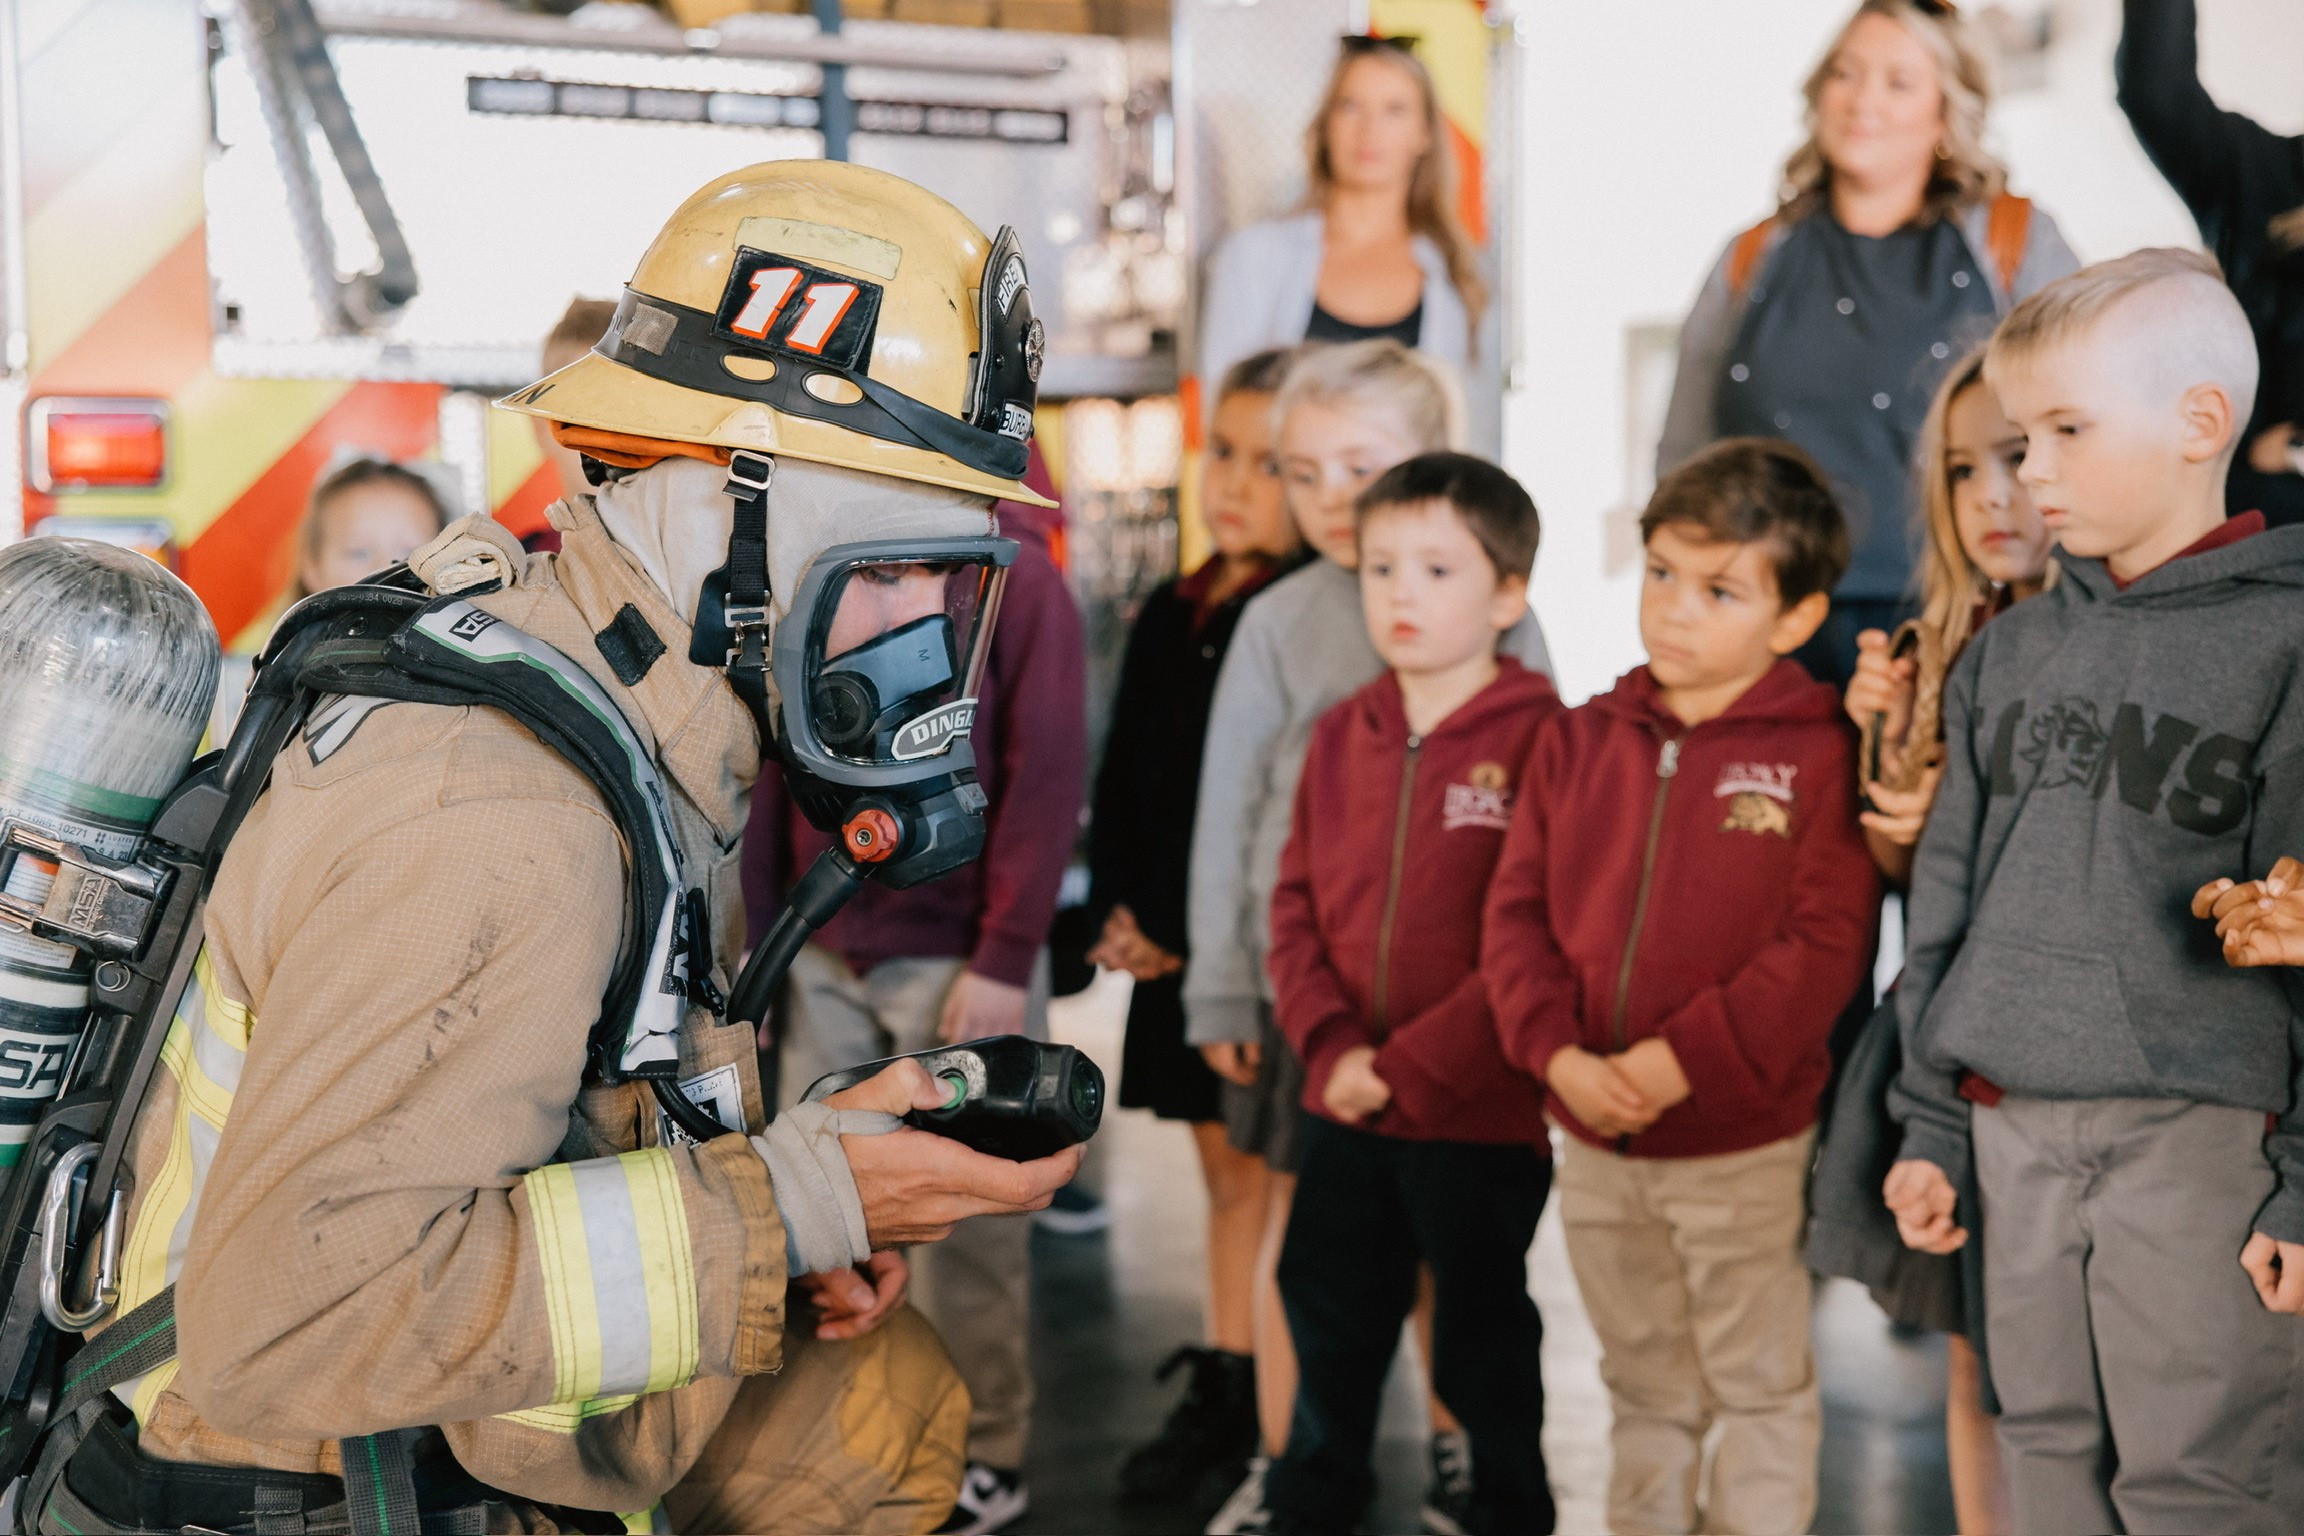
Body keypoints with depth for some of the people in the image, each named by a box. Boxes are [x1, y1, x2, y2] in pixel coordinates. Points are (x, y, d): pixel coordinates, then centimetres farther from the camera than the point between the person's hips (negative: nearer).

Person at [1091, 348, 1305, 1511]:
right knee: (1226, 1170, 15)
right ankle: (1219, 1399, 24)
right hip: (1171, 946, 7)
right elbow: (1122, 779, 15)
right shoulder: (1168, 617, 11)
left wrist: (1185, 930, -15)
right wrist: (1119, 907, 4)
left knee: (1276, 1177, 1)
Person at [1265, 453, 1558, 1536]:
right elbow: (1295, 905, 5)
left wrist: (1410, 1065, -18)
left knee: (1483, 1338, 11)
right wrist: (1331, 1043, -10)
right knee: (1331, 1323, 20)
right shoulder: (1342, 735, 6)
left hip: (1482, 1116, -5)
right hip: (1343, 1109, 5)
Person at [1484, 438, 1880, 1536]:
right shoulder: (1580, 741, 3)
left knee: (1759, 1389, 11)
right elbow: (1516, 912, 1)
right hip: (1593, 1142, 5)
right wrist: (1560, 1054, -13)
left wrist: (1681, 1061, -21)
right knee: (1644, 1390, 21)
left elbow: (1824, 945, -17)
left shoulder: (1819, 755, -11)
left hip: (1746, 1145, -4)